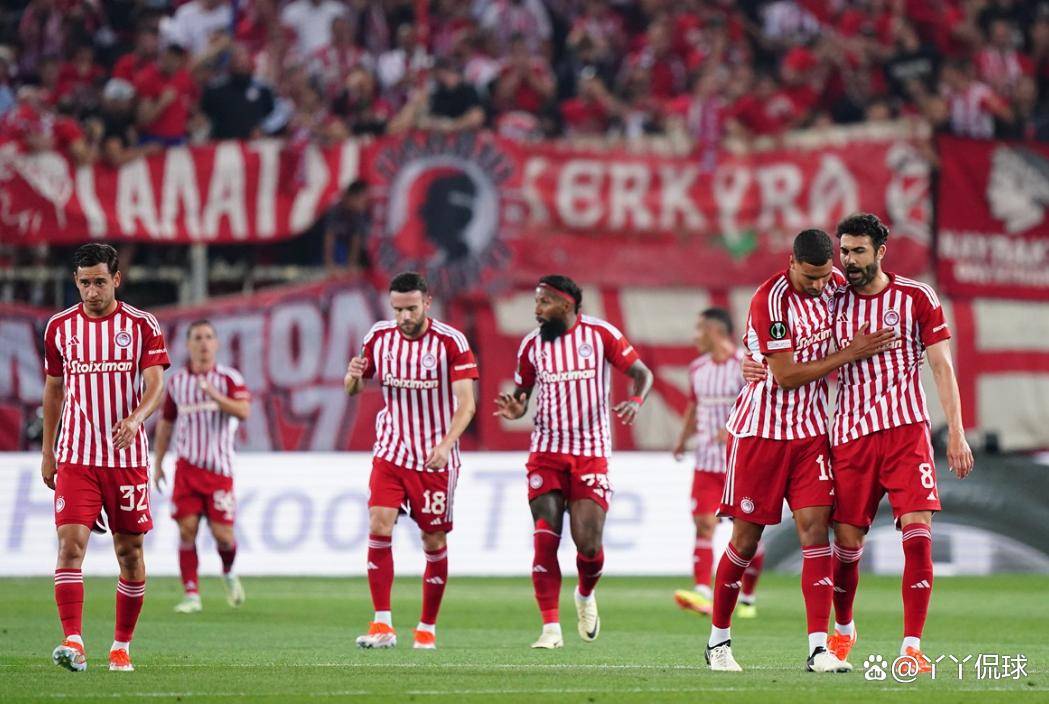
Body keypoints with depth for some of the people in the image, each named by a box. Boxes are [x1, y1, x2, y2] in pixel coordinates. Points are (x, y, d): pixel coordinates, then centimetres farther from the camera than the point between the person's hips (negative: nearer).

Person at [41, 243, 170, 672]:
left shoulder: (142, 326, -1)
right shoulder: (60, 327, 6)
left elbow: (155, 385, -10)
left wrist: (136, 418, -31)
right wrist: (47, 452, 14)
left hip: (127, 456, -1)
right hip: (75, 457, 1)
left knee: (130, 552, 5)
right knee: (70, 544, -15)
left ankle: (122, 645, 19)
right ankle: (73, 642, -23)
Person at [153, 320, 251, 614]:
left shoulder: (229, 378, -1)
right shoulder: (176, 381, 8)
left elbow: (243, 412, -17)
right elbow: (166, 422, 18)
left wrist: (213, 394, -29)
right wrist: (158, 464, 18)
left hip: (219, 468, -2)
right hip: (187, 466, 2)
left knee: (223, 533, -5)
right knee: (187, 529, -8)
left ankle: (229, 573, 27)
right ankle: (191, 594, -2)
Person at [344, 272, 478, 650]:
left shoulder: (451, 342, -12)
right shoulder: (378, 336, 0)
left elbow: (466, 403, -16)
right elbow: (354, 388, 11)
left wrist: (446, 444, -31)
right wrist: (353, 376, -14)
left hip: (435, 459, -2)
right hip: (390, 451, 2)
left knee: (434, 542, 4)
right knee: (379, 528, -15)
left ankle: (427, 628, 18)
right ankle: (382, 625, -14)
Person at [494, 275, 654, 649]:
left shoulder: (600, 334, -3)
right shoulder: (532, 344, 5)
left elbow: (642, 372, 4)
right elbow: (522, 393, 15)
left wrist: (635, 400, -18)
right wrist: (514, 409, -9)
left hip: (591, 453, -2)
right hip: (547, 452, 2)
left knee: (589, 544, -7)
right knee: (545, 539, -11)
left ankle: (585, 596, 27)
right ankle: (551, 628, -8)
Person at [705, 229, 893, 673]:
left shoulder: (834, 283, 1)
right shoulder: (770, 301, -19)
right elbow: (786, 376, -18)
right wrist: (849, 354, -17)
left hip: (810, 430, 5)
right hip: (760, 431, -5)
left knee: (815, 527, -8)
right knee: (746, 537, 1)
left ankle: (818, 648, -11)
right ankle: (718, 640, 17)